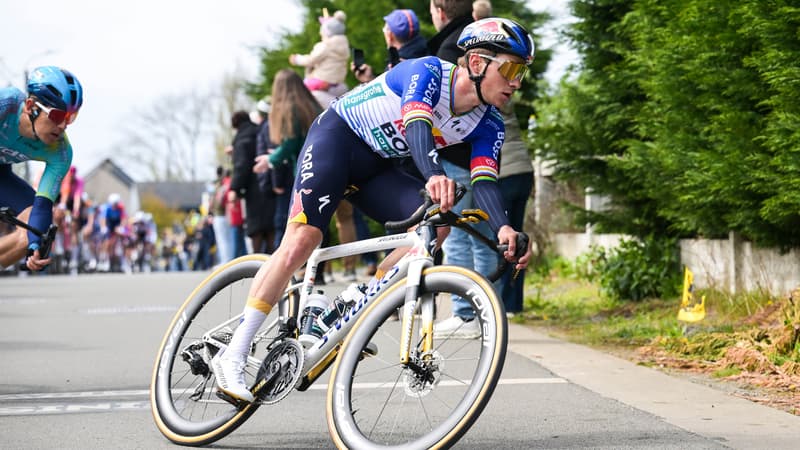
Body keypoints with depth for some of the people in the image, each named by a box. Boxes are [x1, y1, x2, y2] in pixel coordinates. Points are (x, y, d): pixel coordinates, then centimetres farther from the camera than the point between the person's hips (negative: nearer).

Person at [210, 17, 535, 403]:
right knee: (300, 241, -21)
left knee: (436, 222, -18)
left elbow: (484, 182, -19)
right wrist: (434, 176, -61)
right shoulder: (428, 72, -24)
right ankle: (233, 356, -17)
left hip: (375, 168, 6)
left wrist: (503, 228, -40)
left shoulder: (487, 126, -6)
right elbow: (416, 127, -41)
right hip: (337, 137, -6)